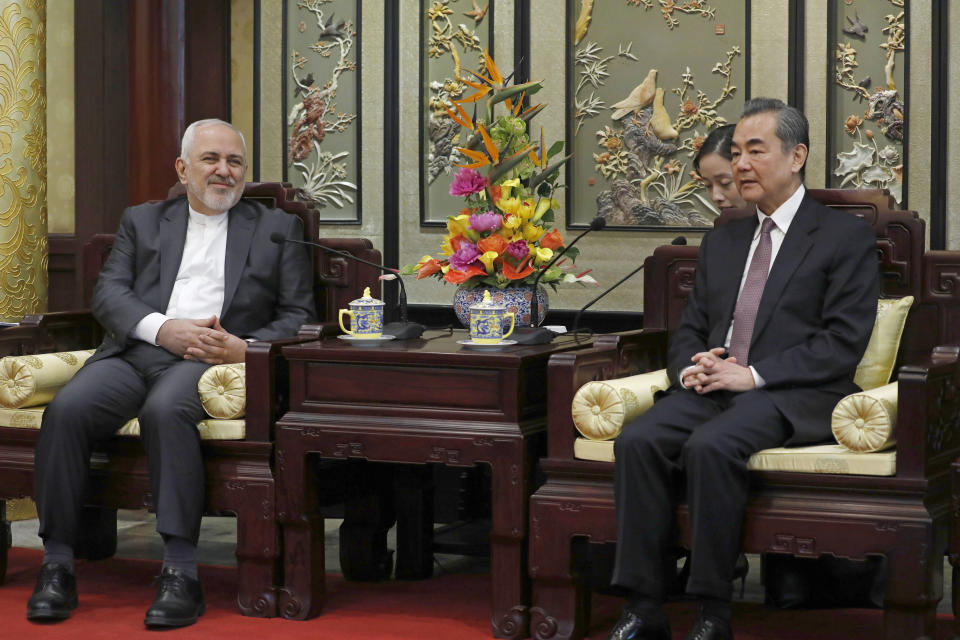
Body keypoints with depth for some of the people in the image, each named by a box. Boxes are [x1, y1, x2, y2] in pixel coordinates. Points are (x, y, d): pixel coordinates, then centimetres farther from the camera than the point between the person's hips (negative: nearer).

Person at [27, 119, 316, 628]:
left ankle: (180, 572, -38)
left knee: (165, 409, -37)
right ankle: (57, 564, -22)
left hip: (212, 359, -2)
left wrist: (245, 348, -8)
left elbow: (299, 316, 12)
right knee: (66, 409, -29)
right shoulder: (141, 221, 24)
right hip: (135, 352, 3)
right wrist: (162, 328, -10)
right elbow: (108, 293, 10)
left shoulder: (278, 228, 20)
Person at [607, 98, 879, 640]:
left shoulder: (846, 237, 5)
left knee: (711, 446, -35)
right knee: (639, 441, -25)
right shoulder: (721, 242, 25)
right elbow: (690, 329, 24)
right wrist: (690, 368, -2)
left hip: (792, 398, -6)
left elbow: (844, 343, -6)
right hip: (713, 390, 6)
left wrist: (754, 374, -14)